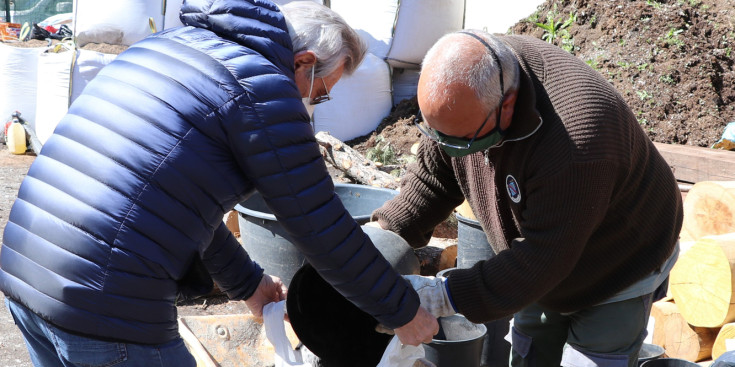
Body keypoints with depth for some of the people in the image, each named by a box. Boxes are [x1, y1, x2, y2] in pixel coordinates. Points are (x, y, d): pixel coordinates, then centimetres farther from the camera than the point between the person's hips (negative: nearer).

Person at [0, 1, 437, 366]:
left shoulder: (164, 43, 16)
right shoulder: (262, 87, -9)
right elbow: (324, 231, -5)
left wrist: (247, 283, 32)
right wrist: (404, 312, 10)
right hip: (108, 313, -8)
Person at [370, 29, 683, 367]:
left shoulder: (575, 142, -43)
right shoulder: (463, 82, -21)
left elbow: (542, 258, -36)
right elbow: (432, 176, -7)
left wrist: (442, 296, -38)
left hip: (616, 274, -6)